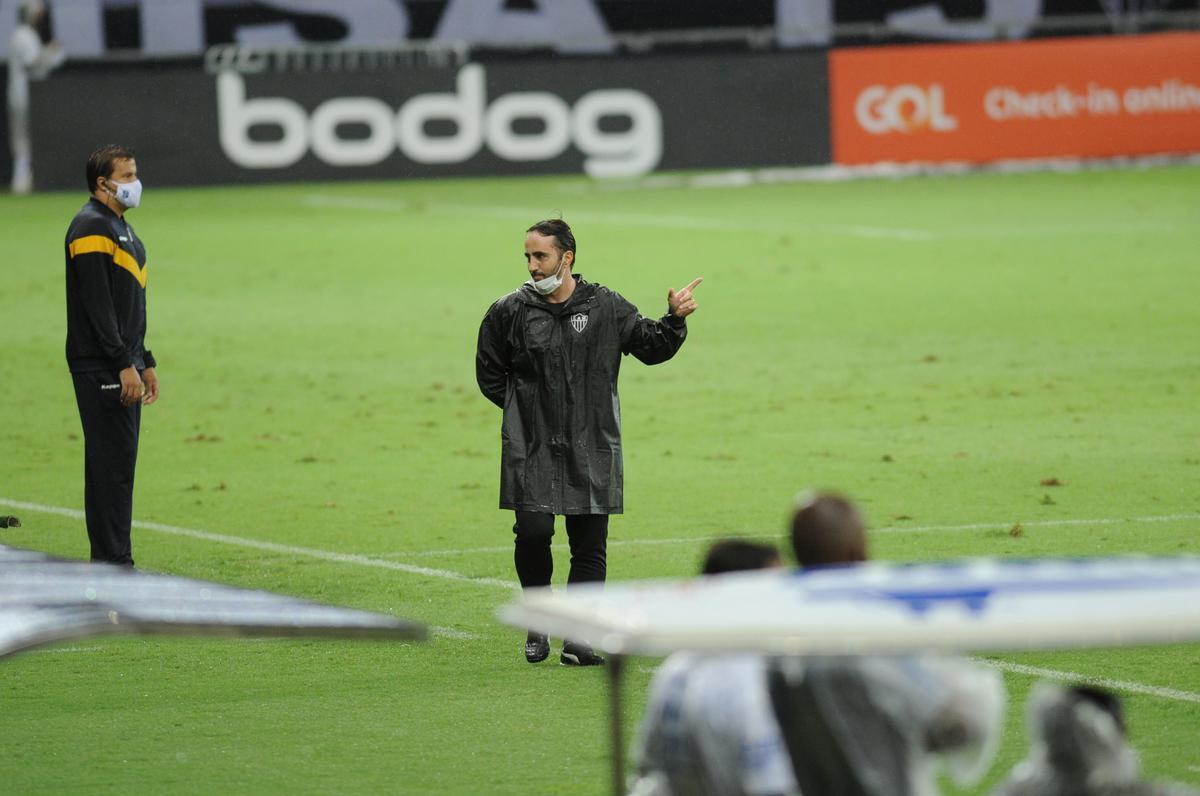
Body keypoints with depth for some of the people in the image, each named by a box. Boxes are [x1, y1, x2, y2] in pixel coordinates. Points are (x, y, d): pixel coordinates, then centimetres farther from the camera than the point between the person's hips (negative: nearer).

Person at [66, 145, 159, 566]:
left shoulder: (122, 228, 20)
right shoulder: (91, 228, -12)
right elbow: (97, 304, -19)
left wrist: (144, 362, 21)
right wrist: (125, 365, -21)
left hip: (122, 368, 10)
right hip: (100, 369, -10)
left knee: (118, 464, 10)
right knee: (113, 463, -11)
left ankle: (112, 562, 14)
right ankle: (112, 561, -10)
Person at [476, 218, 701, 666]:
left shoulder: (605, 308, 2)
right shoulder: (510, 312, 1)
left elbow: (652, 347, 12)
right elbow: (489, 374, 13)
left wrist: (675, 321, -5)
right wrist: (524, 408, 7)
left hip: (593, 450, 1)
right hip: (531, 449, -1)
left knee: (590, 546, 1)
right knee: (532, 532, -14)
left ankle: (578, 641, 9)